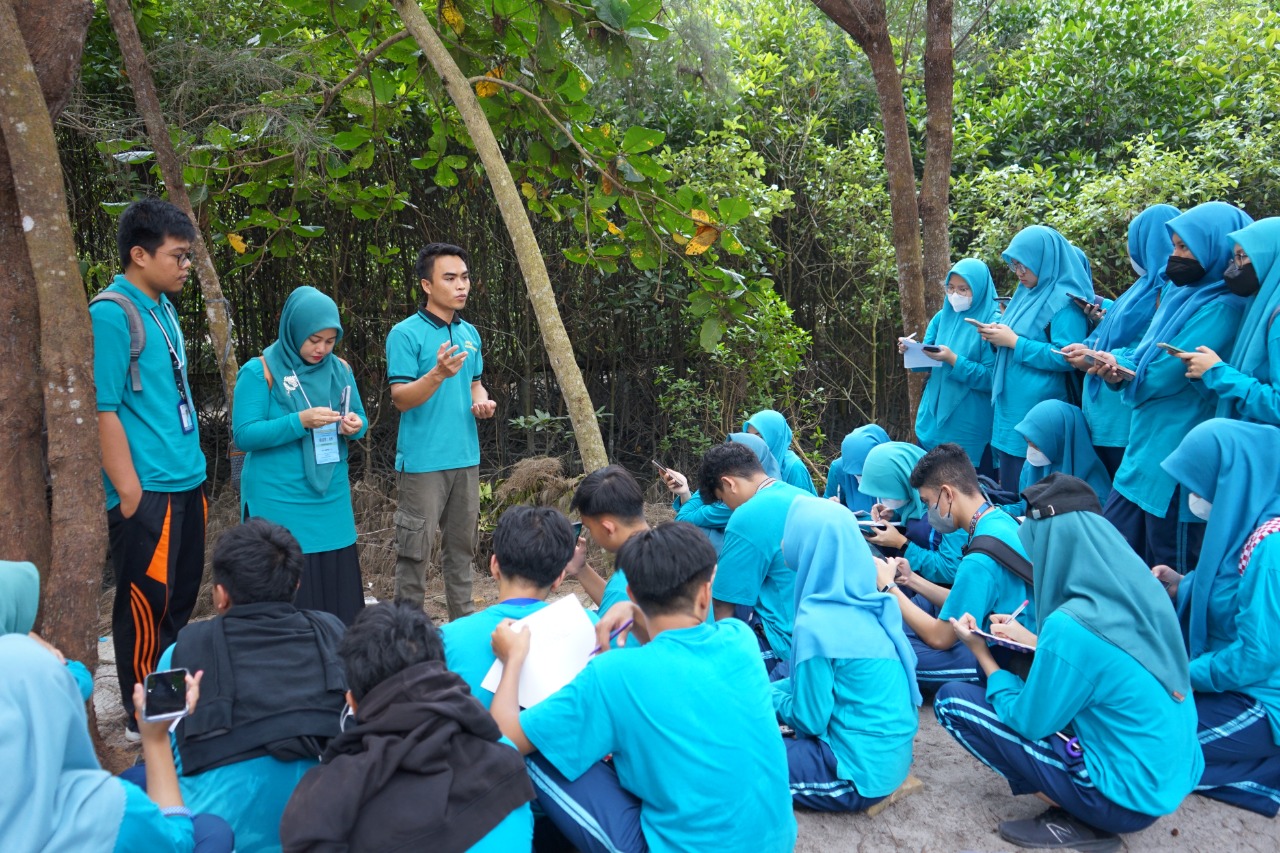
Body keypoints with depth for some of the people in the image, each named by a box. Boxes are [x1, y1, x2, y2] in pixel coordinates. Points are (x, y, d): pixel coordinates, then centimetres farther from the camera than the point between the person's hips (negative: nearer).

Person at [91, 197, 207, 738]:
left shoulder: (163, 307, 11)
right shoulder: (112, 313, -14)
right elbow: (103, 410, -17)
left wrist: (193, 471, 16)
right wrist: (130, 492, -17)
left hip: (186, 484, 9)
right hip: (147, 492, -9)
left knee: (180, 600, 17)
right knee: (145, 607, 2)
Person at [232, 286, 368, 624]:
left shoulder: (340, 370, 8)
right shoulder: (260, 372, -7)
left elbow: (359, 420, 13)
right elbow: (244, 435, -12)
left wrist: (354, 427, -11)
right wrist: (299, 422, -24)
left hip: (331, 501, 5)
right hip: (279, 504, -4)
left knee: (336, 587, 6)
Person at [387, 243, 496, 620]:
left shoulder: (470, 333, 11)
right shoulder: (406, 334, -9)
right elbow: (400, 398, -13)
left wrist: (482, 402, 0)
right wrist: (438, 374, -30)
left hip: (466, 457, 7)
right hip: (423, 459, -6)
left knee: (462, 545, 15)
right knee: (416, 549, -1)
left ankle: (464, 621, 26)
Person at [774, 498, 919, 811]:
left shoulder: (815, 624, -24)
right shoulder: (868, 604, 0)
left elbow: (809, 720, -15)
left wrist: (766, 697, 3)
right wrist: (768, 690, 12)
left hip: (861, 772, -8)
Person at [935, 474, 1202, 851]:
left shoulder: (1072, 624, -26)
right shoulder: (1141, 592, -4)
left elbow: (1026, 723, -13)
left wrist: (983, 654, 0)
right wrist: (1030, 640, 20)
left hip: (1128, 797, -8)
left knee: (952, 700, -5)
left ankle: (1078, 821, 0)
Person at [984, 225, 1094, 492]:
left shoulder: (1066, 300, -12)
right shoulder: (1028, 293, 14)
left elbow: (1066, 357, -20)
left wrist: (1014, 341, -17)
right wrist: (998, 337, 2)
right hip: (1011, 409, 9)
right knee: (1010, 489, 13)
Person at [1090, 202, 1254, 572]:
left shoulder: (1222, 307, -16)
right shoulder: (1183, 294, 12)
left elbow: (1168, 371, -20)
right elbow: (1146, 353, 13)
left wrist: (1121, 368, -1)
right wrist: (1118, 364, -9)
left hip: (1178, 451, -9)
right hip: (1146, 444, 9)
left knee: (1169, 570, 2)